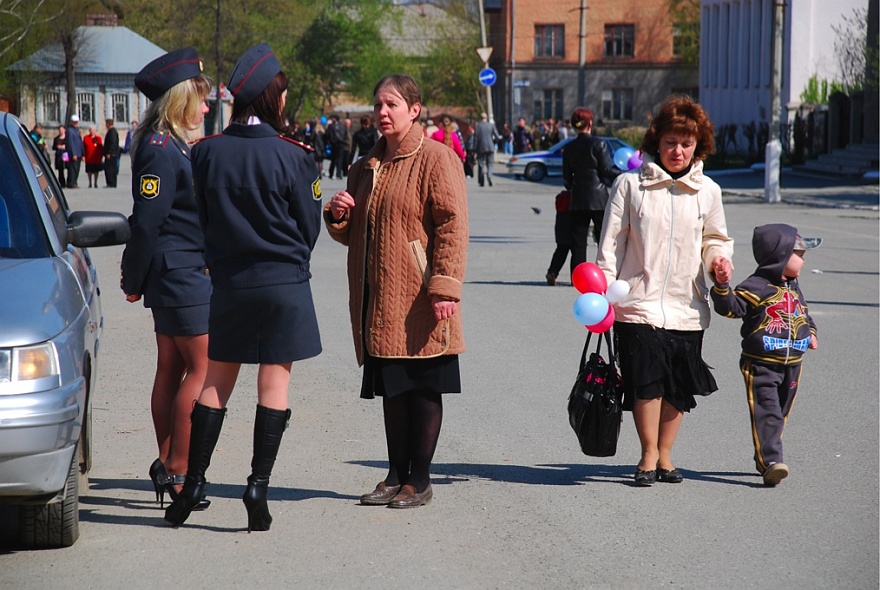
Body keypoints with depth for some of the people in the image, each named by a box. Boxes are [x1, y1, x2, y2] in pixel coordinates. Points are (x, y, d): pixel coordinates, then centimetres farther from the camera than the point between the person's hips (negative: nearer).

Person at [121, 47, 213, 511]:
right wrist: (135, 281, -11)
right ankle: (176, 471, -4)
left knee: (172, 370, 12)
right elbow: (147, 220, -16)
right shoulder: (161, 150, -16)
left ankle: (168, 465, 17)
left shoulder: (169, 146, 16)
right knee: (203, 369, -8)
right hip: (181, 276, -10)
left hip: (177, 276, 10)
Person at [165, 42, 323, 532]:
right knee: (275, 384, 3)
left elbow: (196, 219, 7)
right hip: (284, 286, -3)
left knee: (216, 384, 13)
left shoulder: (206, 152, -3)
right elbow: (310, 227, 0)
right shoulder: (292, 156, -11)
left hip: (228, 284, 3)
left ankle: (193, 482, 11)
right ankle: (259, 485, 0)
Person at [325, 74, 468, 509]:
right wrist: (337, 216, 3)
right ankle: (396, 475, 20)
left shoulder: (436, 159, -6)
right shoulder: (366, 167, 17)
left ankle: (419, 480, 8)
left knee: (423, 389, 1)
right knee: (391, 390, 12)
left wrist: (444, 286, -21)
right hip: (377, 301, 7)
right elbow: (351, 235, 26)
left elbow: (452, 225, -14)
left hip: (418, 302, -7)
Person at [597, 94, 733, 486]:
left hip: (687, 306, 3)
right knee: (646, 375, -13)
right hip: (639, 301, -3)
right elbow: (611, 242, 2)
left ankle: (664, 455, 19)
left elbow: (716, 238, 21)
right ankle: (649, 455, 0)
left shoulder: (707, 191, 9)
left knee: (679, 385, 5)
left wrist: (718, 257, -2)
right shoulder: (630, 185, 1)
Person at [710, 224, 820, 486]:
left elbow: (803, 314, 29)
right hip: (761, 365, -8)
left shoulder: (793, 288, 13)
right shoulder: (756, 287, -13)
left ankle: (764, 458, 25)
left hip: (791, 365, 8)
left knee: (781, 414, 14)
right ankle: (770, 462, -21)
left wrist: (810, 333, 19)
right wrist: (722, 287, -36)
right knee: (767, 413, -14)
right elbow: (731, 307, -22)